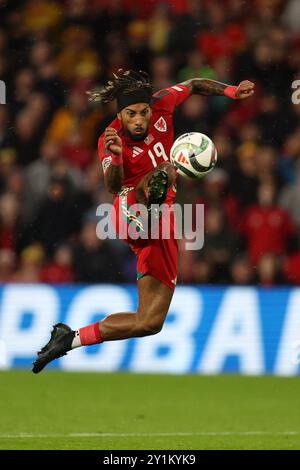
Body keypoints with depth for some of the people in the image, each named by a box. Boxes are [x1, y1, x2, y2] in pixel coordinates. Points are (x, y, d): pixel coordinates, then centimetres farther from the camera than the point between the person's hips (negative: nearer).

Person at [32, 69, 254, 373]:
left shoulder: (160, 104, -3)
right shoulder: (111, 140, -16)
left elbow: (194, 85, 15)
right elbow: (113, 187, -33)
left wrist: (232, 92, 0)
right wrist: (114, 157, -53)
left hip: (159, 226, 5)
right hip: (130, 212, -5)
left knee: (150, 322, 2)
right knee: (164, 172, -38)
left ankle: (69, 339, 11)